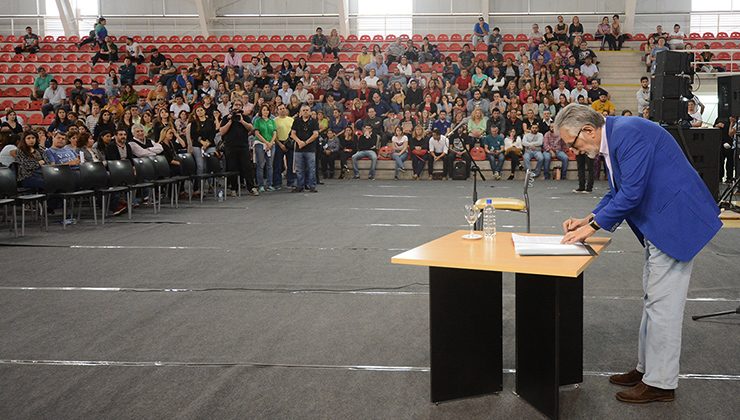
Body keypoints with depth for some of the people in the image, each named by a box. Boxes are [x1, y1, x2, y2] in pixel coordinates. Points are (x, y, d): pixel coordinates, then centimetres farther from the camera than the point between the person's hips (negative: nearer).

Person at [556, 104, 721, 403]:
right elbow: (617, 192, 18)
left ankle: (660, 383, 5)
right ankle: (647, 368, 27)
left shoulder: (628, 132, -21)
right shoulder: (612, 140, 10)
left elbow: (632, 191, -25)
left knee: (662, 303, -5)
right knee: (653, 300, 16)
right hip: (659, 223, 11)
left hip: (675, 220, -11)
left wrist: (593, 226, -17)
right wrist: (588, 220, 5)